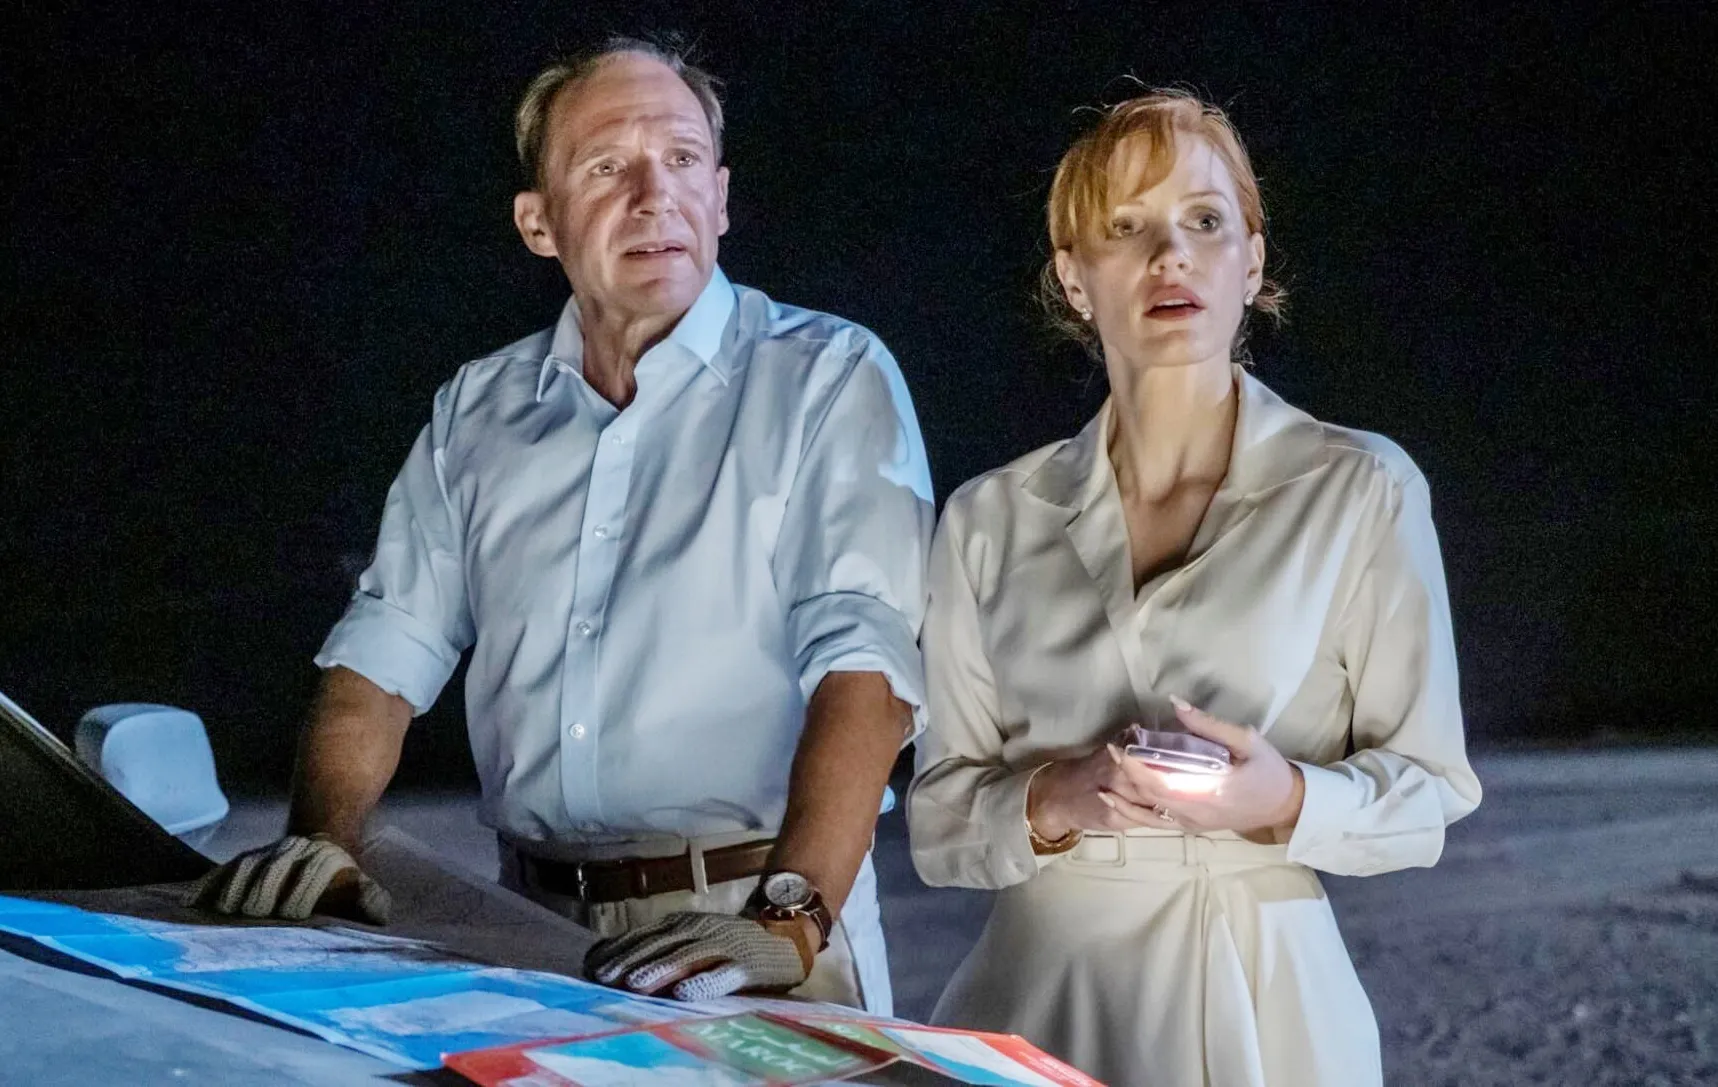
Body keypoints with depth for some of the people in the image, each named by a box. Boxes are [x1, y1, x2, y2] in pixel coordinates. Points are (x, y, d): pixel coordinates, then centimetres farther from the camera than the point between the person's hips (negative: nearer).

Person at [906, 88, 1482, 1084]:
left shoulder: (1360, 490, -2)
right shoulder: (991, 520, 4)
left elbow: (1428, 795, 0)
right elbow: (939, 822, 5)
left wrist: (1284, 801, -19)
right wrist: (1050, 806, -14)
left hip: (1261, 997, -1)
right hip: (1041, 991, 2)